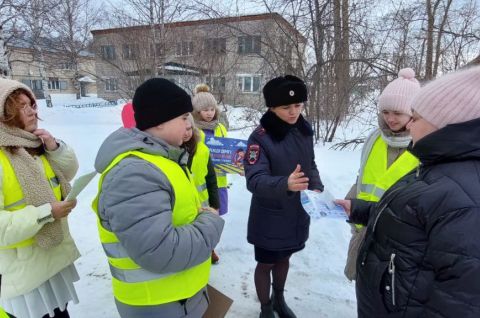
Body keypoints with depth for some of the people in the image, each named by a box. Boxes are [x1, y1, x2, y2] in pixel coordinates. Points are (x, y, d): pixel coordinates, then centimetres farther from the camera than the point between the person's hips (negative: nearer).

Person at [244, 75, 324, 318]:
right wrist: (285, 184, -44)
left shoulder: (304, 131, -2)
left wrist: (317, 188, -8)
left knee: (284, 258, 25)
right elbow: (254, 180, -27)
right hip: (270, 217, -5)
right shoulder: (260, 137, -20)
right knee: (266, 263, 13)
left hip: (298, 213, 6)